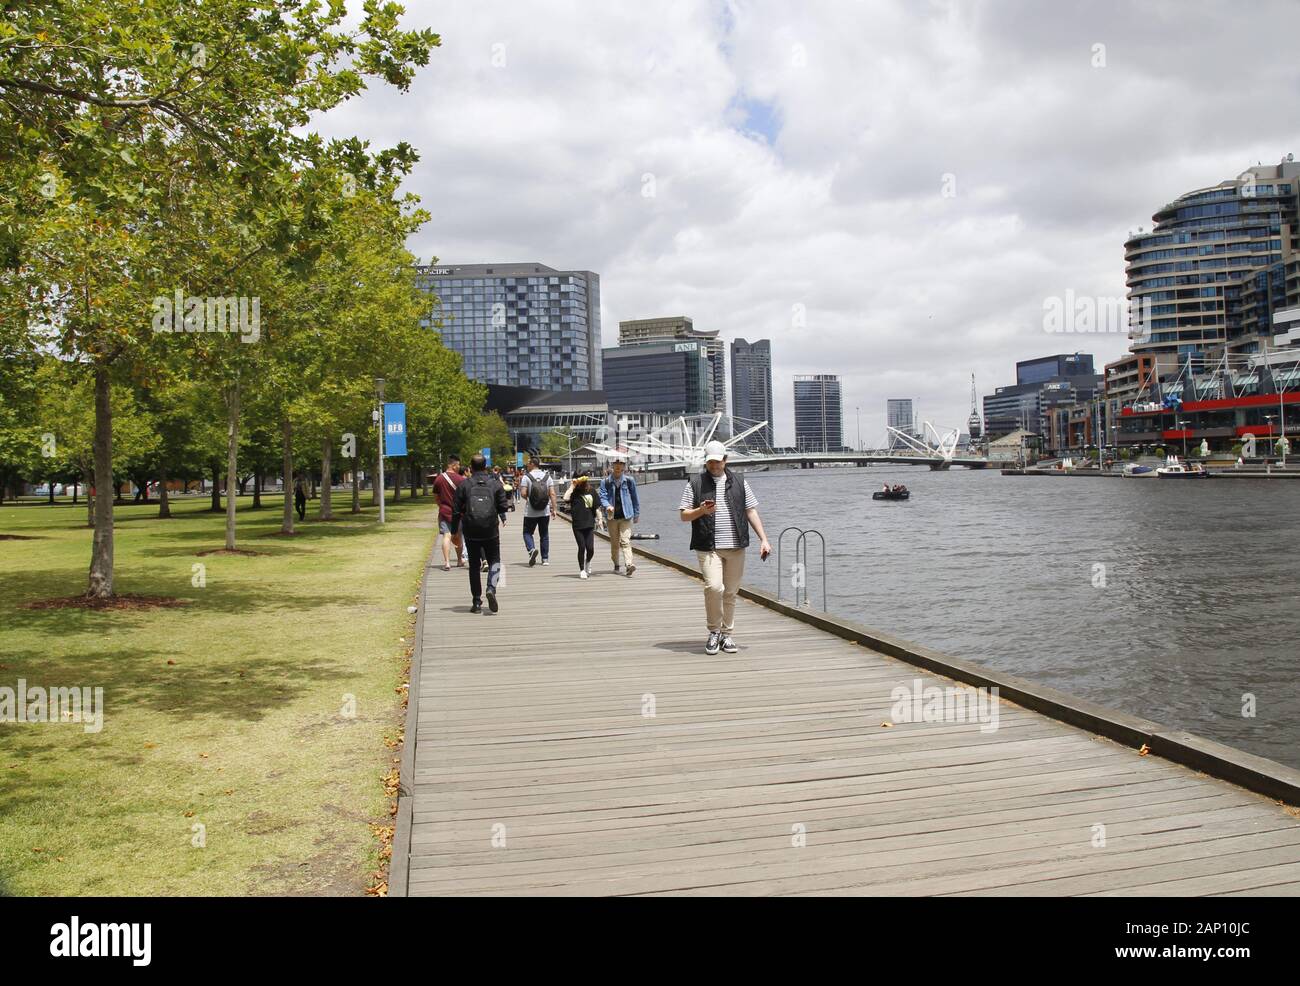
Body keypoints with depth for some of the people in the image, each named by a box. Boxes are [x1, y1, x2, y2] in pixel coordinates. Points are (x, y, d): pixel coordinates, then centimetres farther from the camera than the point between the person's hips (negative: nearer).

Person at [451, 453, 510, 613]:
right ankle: (491, 589, -16)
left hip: (471, 532, 0)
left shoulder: (464, 485, -1)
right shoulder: (495, 484, 0)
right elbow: (503, 507, 2)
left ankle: (477, 602, 9)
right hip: (491, 531, 0)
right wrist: (503, 519, 24)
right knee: (494, 562, 11)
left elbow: (456, 511, -1)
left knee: (474, 566, 10)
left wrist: (454, 531, 8)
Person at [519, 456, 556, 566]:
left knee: (527, 533, 9)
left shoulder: (527, 476, -8)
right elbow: (552, 494, -2)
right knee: (544, 534, 12)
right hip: (545, 512, 3)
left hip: (530, 512, -3)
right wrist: (553, 509, 1)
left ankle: (532, 549, -17)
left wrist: (527, 498, 10)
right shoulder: (547, 476, 2)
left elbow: (524, 494, -13)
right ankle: (545, 558, 13)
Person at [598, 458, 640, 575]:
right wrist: (607, 506, -24)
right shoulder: (606, 481, 3)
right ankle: (616, 564, 26)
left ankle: (629, 564, -25)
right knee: (614, 542, 10)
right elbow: (603, 497, -3)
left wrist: (636, 514, 11)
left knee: (625, 541, -15)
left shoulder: (629, 480, 4)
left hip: (626, 516, -2)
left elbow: (634, 498, 10)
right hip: (612, 516, 2)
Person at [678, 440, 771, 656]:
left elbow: (751, 512, 11)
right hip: (708, 547, -2)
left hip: (736, 547, 3)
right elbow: (684, 515, 5)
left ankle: (727, 635, 17)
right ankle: (714, 632, 1)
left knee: (731, 592, 5)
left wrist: (763, 539, 3)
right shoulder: (695, 484, 6)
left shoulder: (739, 482, 12)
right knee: (713, 587, -17)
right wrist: (701, 511, -15)